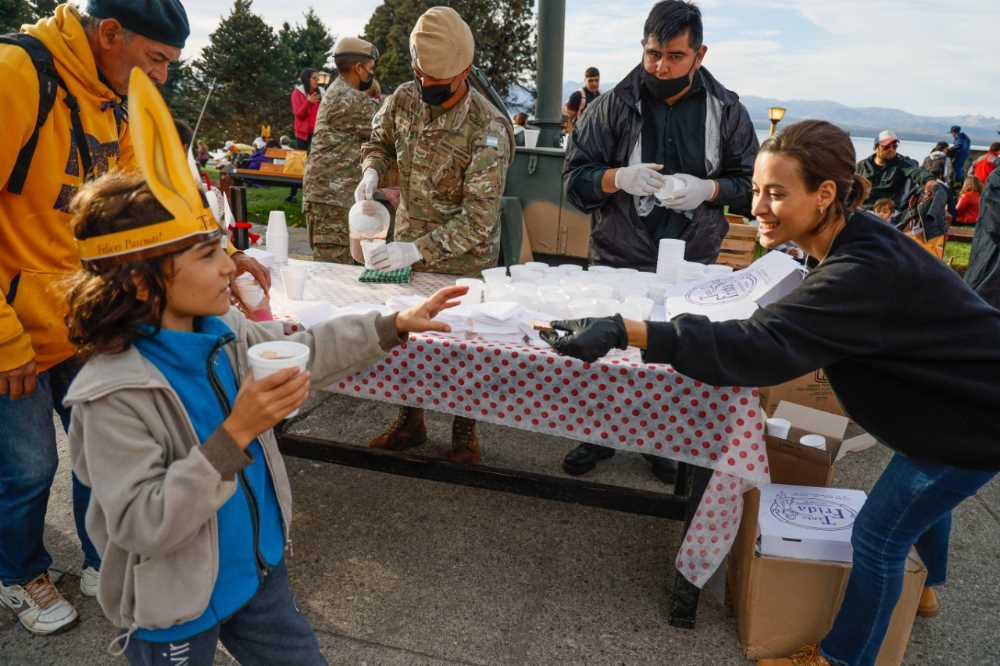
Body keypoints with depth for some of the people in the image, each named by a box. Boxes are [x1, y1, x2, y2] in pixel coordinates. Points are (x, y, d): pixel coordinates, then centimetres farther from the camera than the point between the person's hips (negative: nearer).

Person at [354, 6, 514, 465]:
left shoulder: (488, 129, -24)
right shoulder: (404, 99, -7)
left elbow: (478, 220, -28)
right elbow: (380, 140, 14)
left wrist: (417, 249, -35)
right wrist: (372, 171, -10)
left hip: (464, 260, -5)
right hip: (408, 247, 6)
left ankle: (465, 432, 29)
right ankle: (410, 421, 36)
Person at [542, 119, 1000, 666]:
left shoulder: (866, 270, -38)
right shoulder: (851, 242, -8)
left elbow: (765, 343, -49)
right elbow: (793, 334, 4)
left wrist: (623, 331, -56)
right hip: (952, 395, 9)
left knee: (878, 535, 0)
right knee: (918, 489, 30)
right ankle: (921, 588, 59)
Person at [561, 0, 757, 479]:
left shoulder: (726, 110, 0)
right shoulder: (614, 105, -4)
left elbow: (750, 182, 6)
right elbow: (575, 176, -3)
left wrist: (707, 190, -14)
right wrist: (619, 178, -22)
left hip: (693, 265, 1)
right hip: (617, 260, 0)